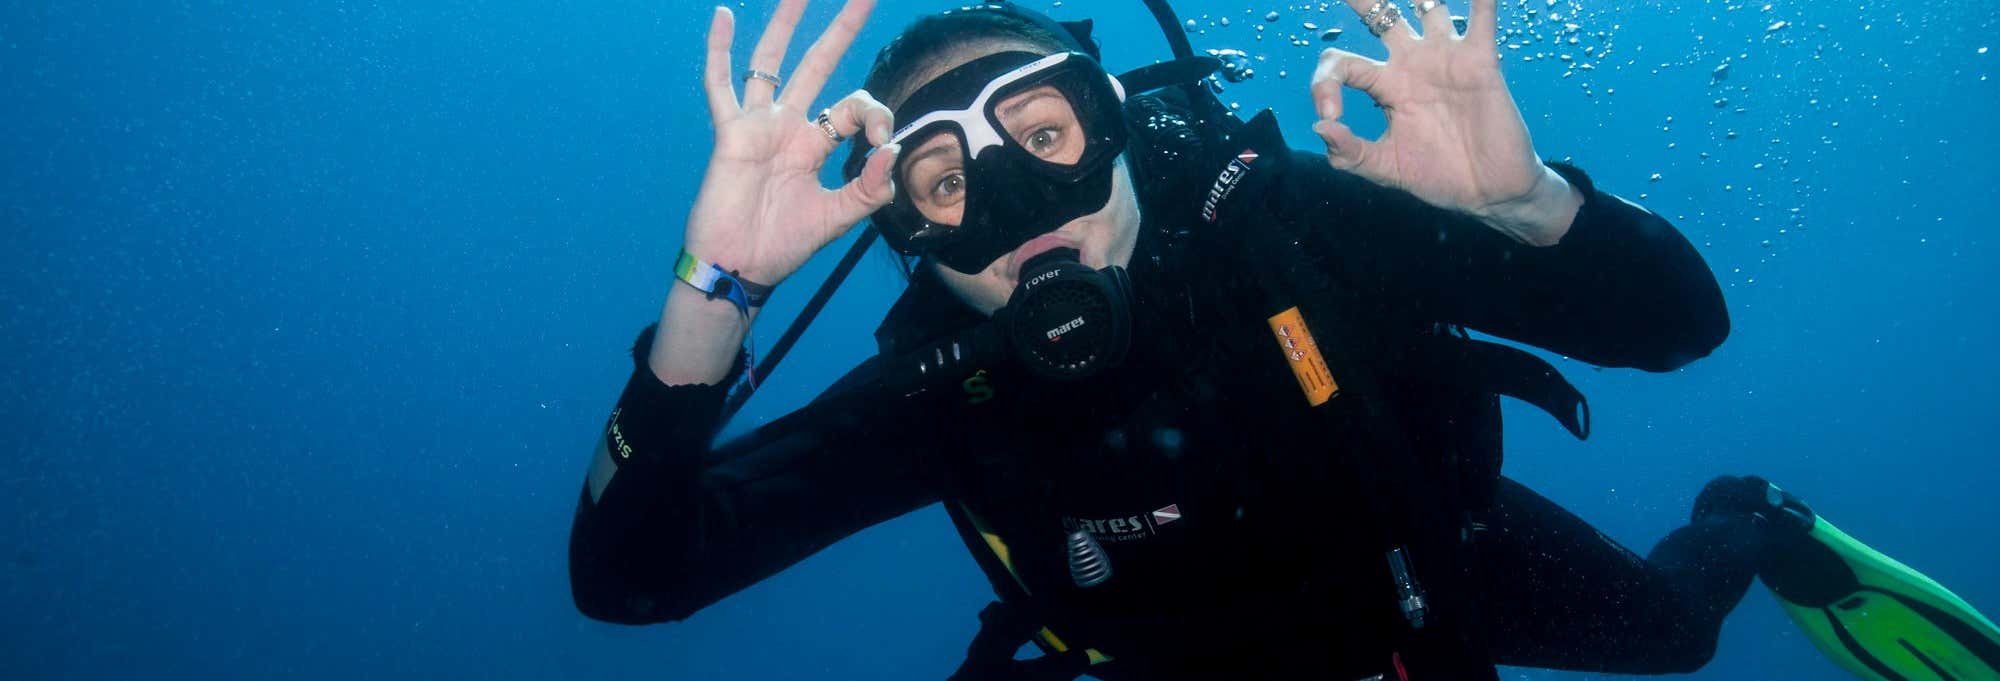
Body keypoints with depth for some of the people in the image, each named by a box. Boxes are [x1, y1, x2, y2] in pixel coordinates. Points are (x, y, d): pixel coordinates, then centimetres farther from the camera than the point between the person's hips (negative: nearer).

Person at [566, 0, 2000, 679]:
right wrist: (713, 290, -55)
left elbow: (1679, 322, -32)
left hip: (1424, 560, -1)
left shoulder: (1284, 221, -36)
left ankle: (1750, 532, 51)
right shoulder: (941, 390, -32)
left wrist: (1522, 198, -54)